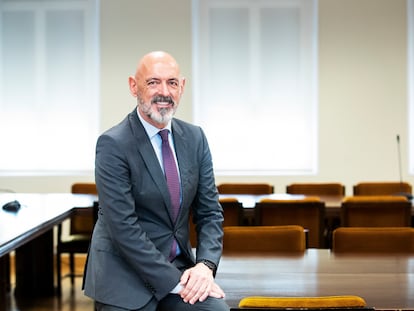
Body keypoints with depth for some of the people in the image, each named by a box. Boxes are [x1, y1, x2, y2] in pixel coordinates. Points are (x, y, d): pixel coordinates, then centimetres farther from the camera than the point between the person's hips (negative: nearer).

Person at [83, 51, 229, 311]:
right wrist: (174, 281, -19)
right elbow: (123, 226, -18)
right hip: (126, 274, -4)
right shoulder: (113, 145, -13)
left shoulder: (195, 138, 4)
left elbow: (210, 211, 6)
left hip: (179, 266, 4)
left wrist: (205, 265, -11)